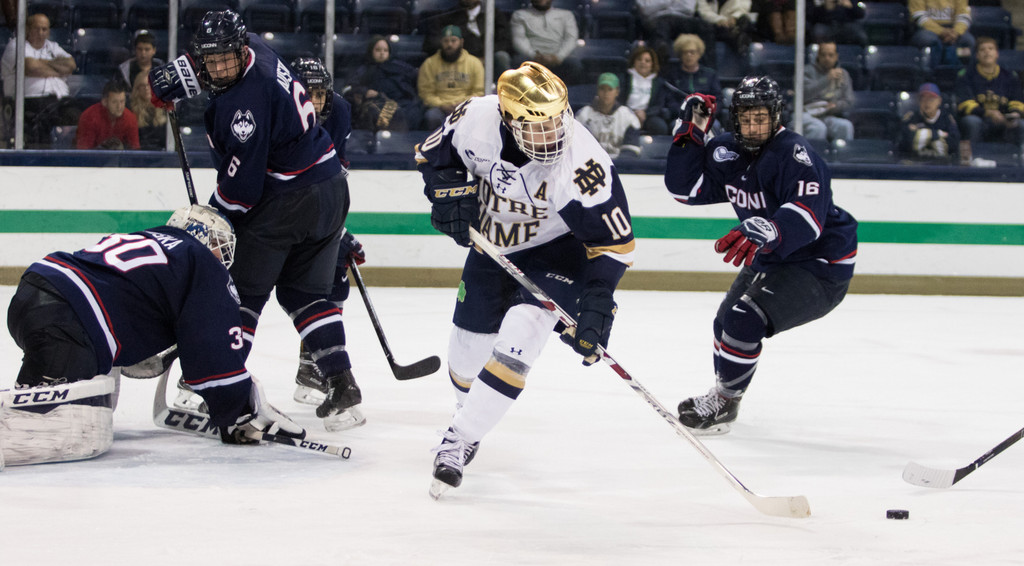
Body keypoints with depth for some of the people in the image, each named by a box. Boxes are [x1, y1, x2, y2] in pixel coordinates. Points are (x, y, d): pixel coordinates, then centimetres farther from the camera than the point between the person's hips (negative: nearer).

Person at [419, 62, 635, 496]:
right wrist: (451, 192, -19)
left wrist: (596, 303, -34)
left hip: (555, 250, -4)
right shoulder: (476, 119, -25)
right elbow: (434, 154, -2)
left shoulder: (582, 163, -35)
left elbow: (613, 240, -27)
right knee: (471, 342, 12)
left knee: (520, 334, -24)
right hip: (492, 242, 4)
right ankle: (470, 410, 45)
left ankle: (460, 440, -17)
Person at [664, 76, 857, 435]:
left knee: (744, 320, -22)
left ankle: (722, 404, -1)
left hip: (819, 265, -10)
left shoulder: (795, 155, -27)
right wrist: (689, 133, -9)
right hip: (771, 260, 10)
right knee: (727, 321, 22)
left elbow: (807, 218, -41)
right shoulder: (728, 152, -1)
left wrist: (762, 232, -58)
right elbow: (685, 188, 2)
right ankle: (725, 393, 46)